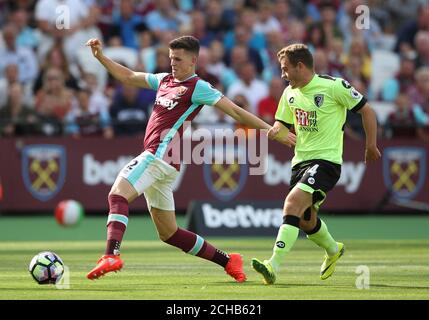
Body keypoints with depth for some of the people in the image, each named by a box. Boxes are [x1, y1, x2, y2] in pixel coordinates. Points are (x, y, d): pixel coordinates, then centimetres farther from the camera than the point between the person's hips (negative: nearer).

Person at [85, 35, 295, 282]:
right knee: (169, 233, 12)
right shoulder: (165, 80, 20)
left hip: (160, 154, -9)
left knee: (118, 194, -24)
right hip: (155, 158, 9)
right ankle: (228, 261, 19)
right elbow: (128, 77, 31)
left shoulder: (197, 87, -3)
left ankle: (112, 255, -40)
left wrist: (271, 130, -6)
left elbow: (235, 111, -4)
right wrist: (101, 56, 23)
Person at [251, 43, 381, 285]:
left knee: (293, 203, -26)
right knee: (305, 219, 16)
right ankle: (333, 250, 48)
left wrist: (371, 146, 0)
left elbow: (366, 110, -2)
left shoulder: (334, 86, -10)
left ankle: (274, 266, -34)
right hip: (301, 160, 8)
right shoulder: (290, 93, 10)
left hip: (326, 160, -8)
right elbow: (283, 125, 20)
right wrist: (273, 132, -4)